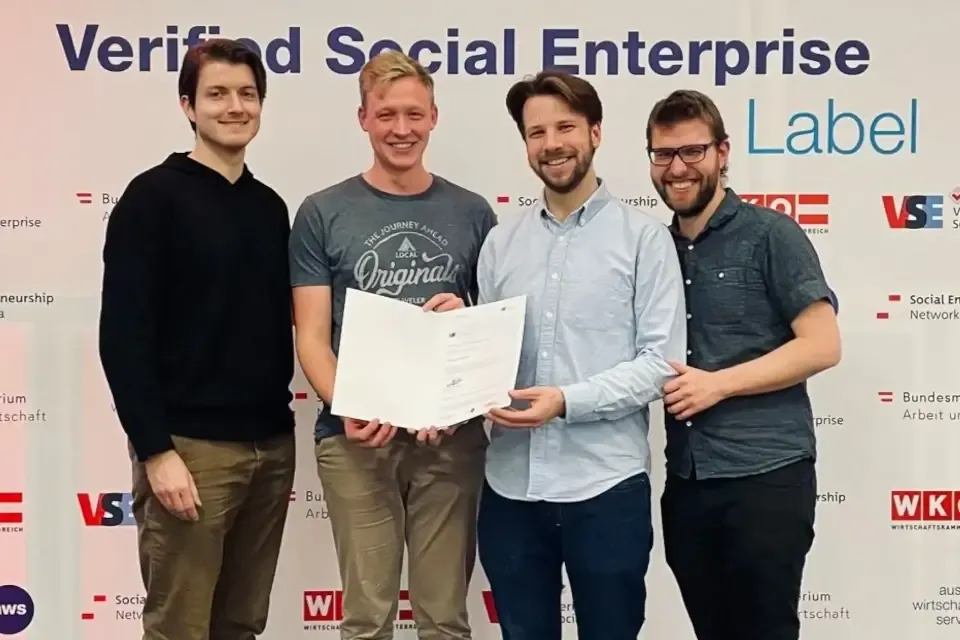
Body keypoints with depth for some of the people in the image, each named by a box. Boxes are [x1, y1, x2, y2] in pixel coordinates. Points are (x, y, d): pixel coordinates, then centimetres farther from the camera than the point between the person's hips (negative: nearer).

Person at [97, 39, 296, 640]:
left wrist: (283, 429, 10)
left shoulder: (271, 206, 13)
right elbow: (123, 336, -12)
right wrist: (156, 450, -17)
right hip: (191, 446, -6)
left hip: (271, 445, 6)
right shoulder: (154, 197, -6)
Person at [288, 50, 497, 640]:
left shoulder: (472, 213, 7)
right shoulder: (323, 214, 3)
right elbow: (312, 337, -1)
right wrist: (348, 410, -17)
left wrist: (464, 317, -11)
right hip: (356, 438, -1)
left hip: (452, 435, 1)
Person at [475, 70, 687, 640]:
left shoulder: (644, 236, -2)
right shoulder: (502, 240, 10)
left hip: (605, 487, -3)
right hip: (511, 487, 4)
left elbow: (663, 360, -8)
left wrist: (568, 400, -18)